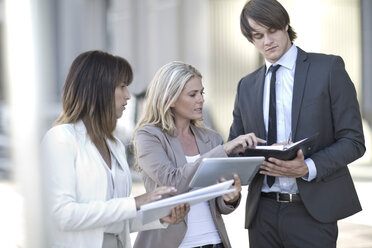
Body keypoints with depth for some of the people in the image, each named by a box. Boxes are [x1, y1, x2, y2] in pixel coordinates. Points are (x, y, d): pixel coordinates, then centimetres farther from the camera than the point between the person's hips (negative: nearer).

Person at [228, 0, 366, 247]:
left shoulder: (328, 68, -1)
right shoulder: (247, 86, 12)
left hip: (312, 210, -3)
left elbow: (353, 141, -4)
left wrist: (309, 168, -20)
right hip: (263, 212, 4)